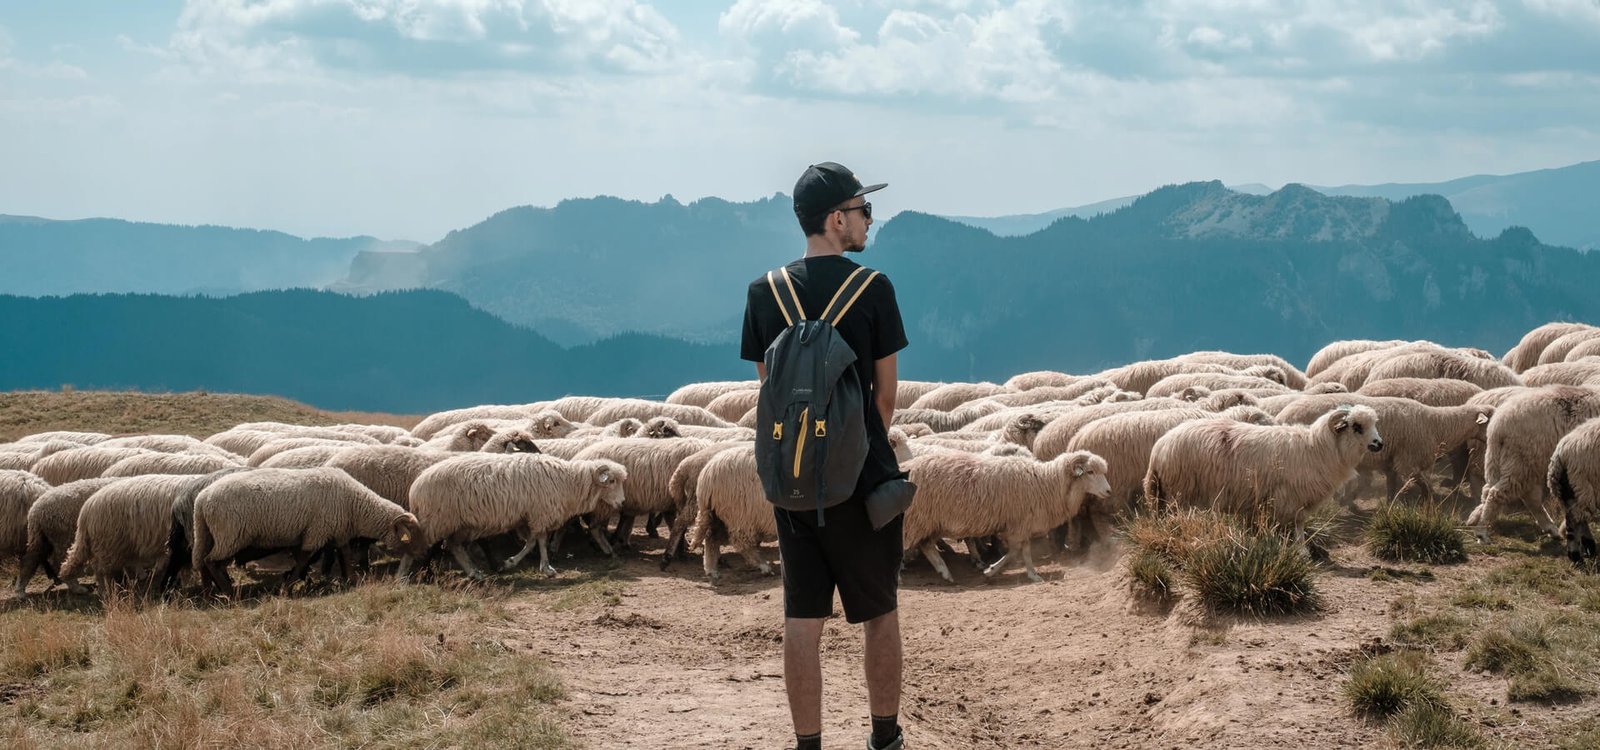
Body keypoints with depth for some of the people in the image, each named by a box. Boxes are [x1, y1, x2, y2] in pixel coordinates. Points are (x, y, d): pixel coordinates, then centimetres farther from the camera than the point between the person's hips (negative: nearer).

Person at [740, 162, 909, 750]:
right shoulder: (871, 288, -9)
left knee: (801, 619, 6)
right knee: (881, 613, 12)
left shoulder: (764, 292, 1)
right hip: (864, 480, -3)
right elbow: (886, 392, -3)